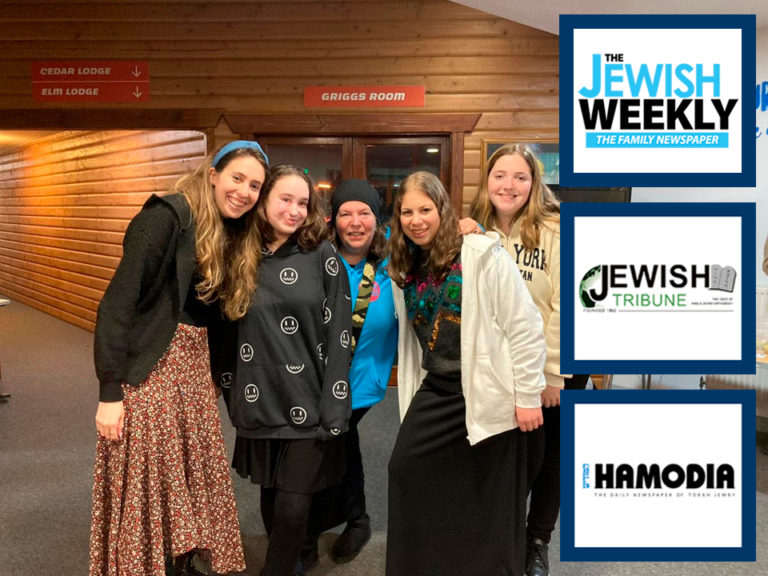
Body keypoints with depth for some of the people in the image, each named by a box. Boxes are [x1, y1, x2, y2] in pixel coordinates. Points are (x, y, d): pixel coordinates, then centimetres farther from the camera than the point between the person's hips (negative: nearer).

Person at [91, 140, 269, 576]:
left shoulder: (236, 238, 11)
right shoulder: (168, 216, -14)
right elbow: (118, 303, -18)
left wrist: (217, 376, 10)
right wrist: (110, 391, -20)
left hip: (195, 369, 8)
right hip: (150, 369, -7)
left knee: (191, 477, 16)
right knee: (147, 482, 4)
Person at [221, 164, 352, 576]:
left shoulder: (322, 255, -5)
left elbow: (339, 335, -7)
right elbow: (228, 331, 10)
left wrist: (333, 409, -10)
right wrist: (233, 395, 8)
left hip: (309, 405, -2)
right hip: (260, 404, 3)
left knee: (293, 508, 1)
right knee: (271, 500, 16)